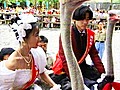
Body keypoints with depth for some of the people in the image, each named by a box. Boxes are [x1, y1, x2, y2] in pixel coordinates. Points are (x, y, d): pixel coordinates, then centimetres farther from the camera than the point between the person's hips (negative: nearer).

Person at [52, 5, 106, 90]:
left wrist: (102, 72, -6)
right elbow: (64, 57, -21)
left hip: (81, 66, 6)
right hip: (64, 68, -6)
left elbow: (94, 54, 2)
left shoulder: (90, 34, 1)